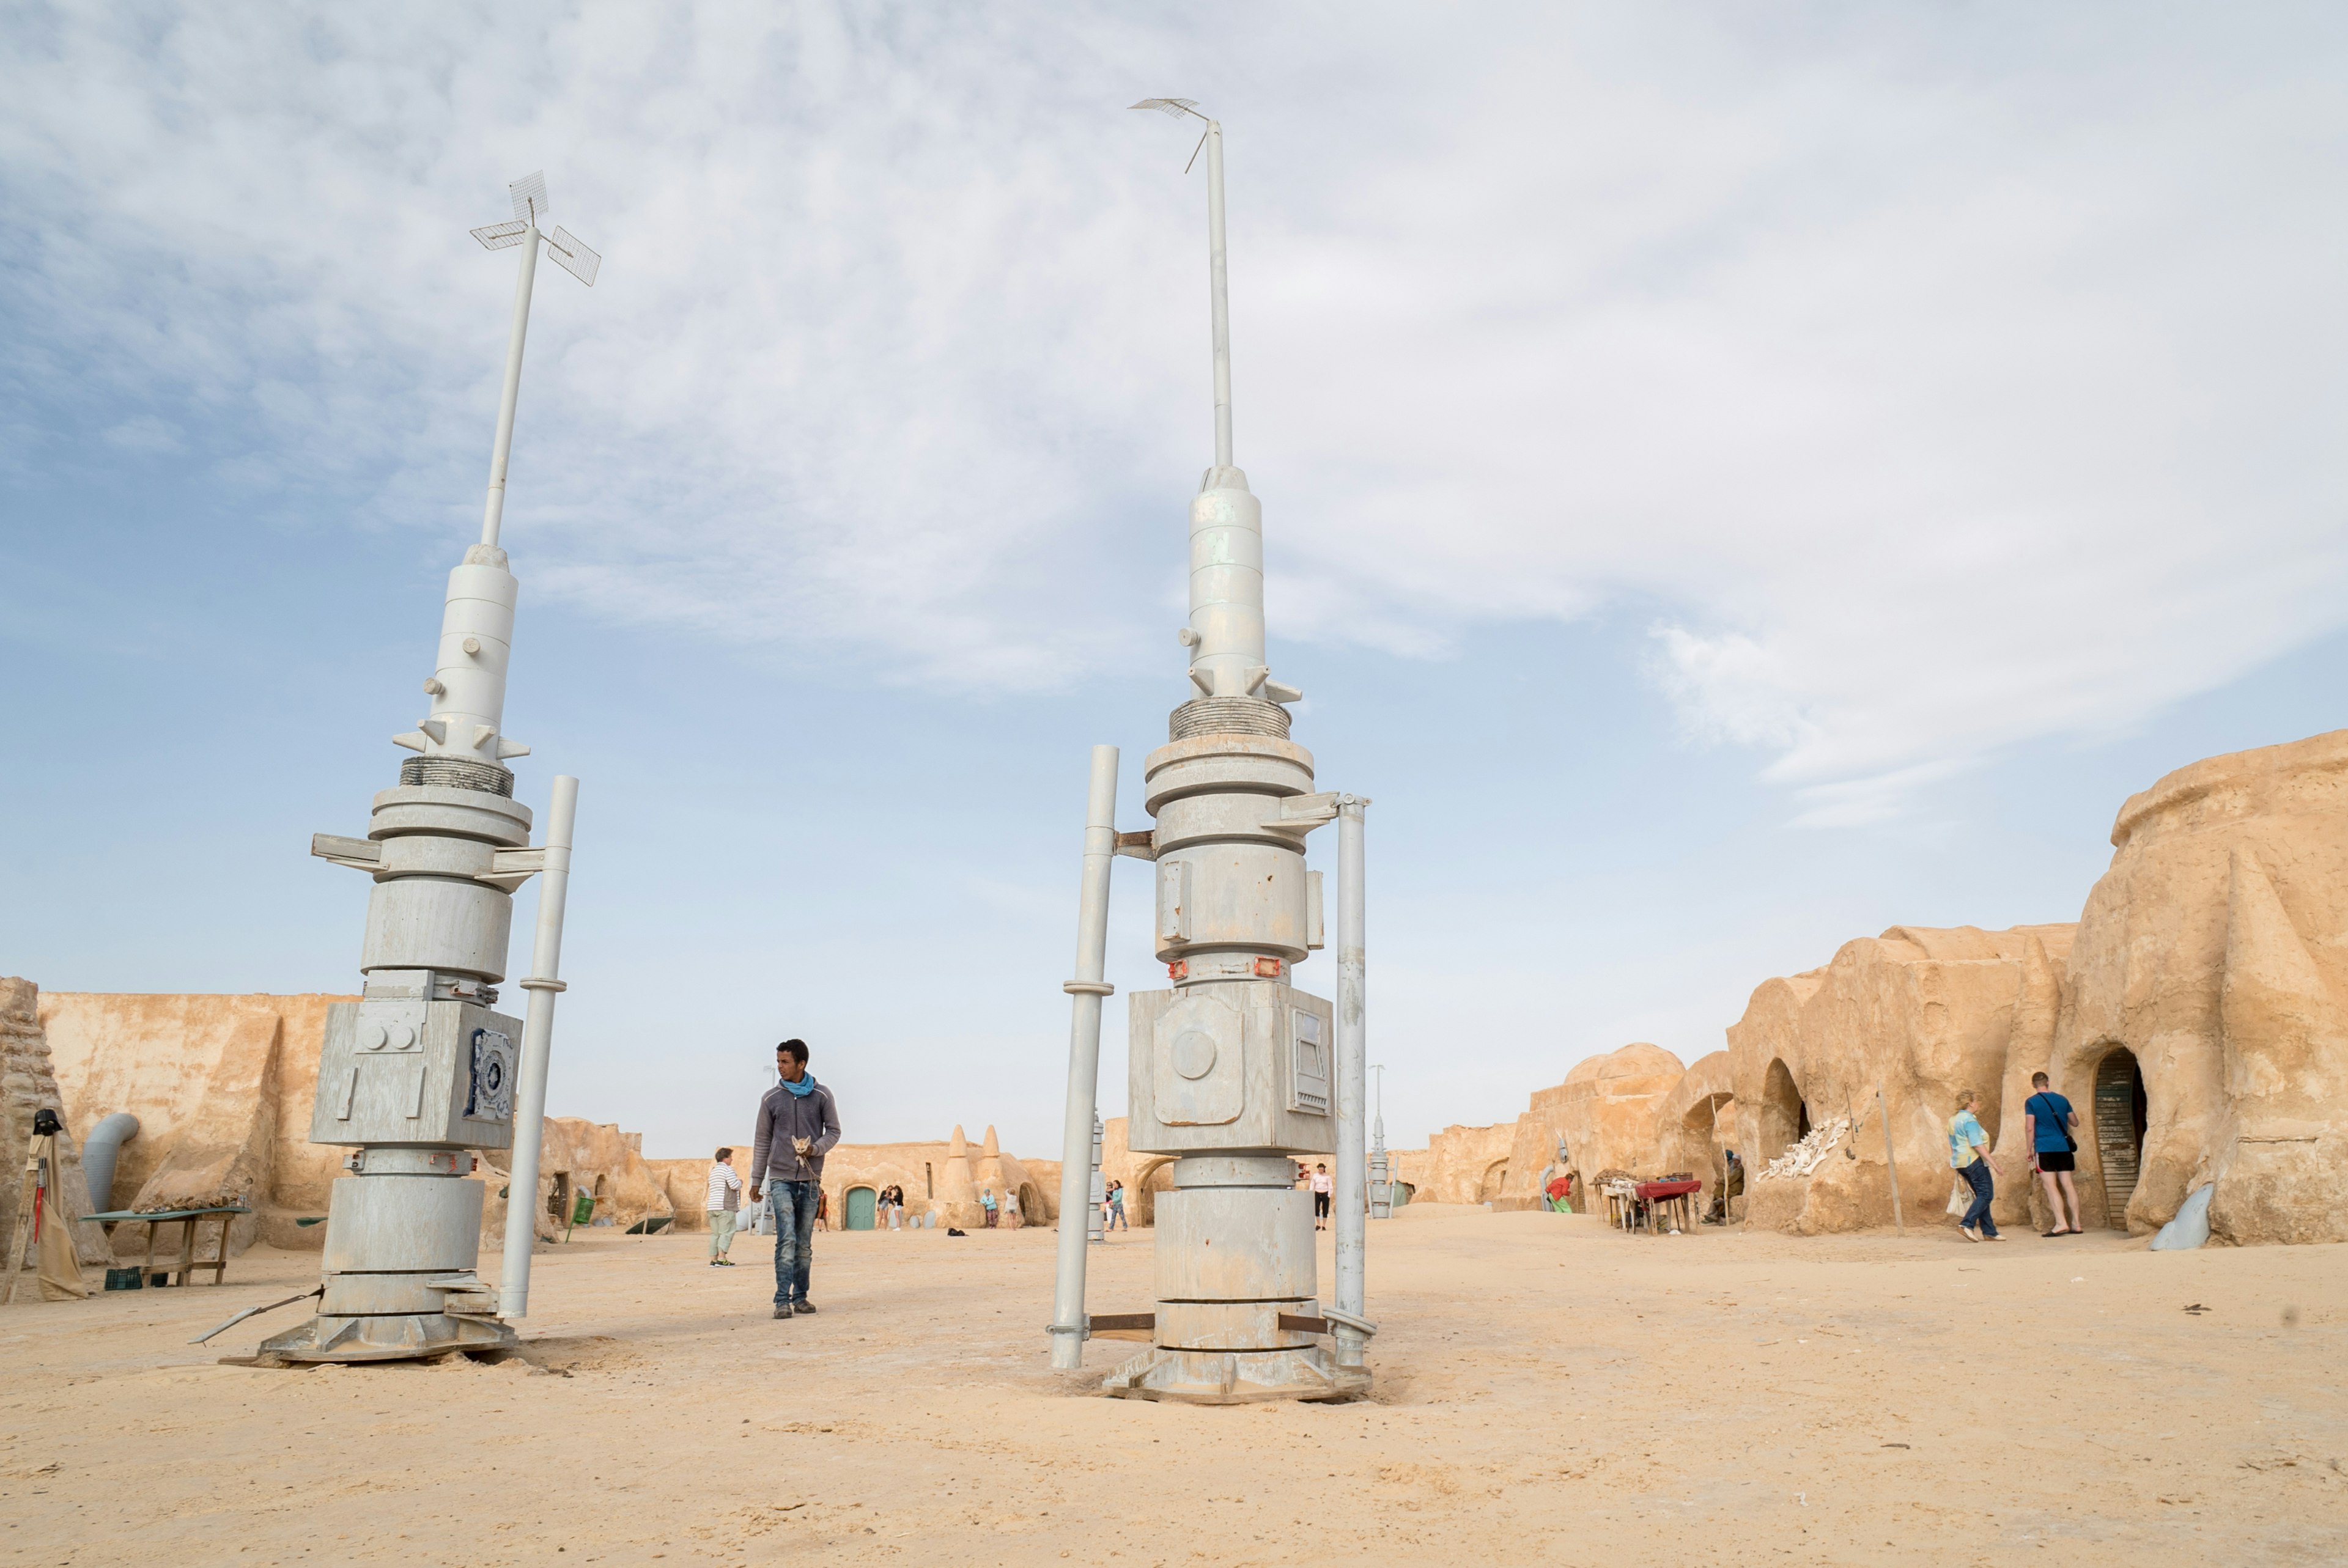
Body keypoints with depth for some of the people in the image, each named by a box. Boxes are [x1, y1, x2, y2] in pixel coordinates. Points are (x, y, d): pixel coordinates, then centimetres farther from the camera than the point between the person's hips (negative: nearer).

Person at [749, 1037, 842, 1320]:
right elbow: (762, 1141, 9)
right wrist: (756, 1180, 8)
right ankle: (783, 1300, -10)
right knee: (787, 1239, -11)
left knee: (804, 1244, 6)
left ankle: (800, 1297, 15)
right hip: (781, 1178, -1)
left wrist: (814, 1148, -14)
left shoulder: (821, 1095, 2)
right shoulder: (771, 1098, 4)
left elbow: (834, 1131, 6)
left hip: (810, 1180, 1)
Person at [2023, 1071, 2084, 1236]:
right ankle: (2076, 1224, 8)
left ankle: (2061, 1223, -13)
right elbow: (2075, 1123, 18)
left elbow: (2029, 1128, -9)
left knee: (2050, 1186, -5)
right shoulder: (2062, 1100, 9)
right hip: (2064, 1147, 5)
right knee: (2068, 1185, 7)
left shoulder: (2031, 1102, -4)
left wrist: (2030, 1150, -1)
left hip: (2044, 1148, -5)